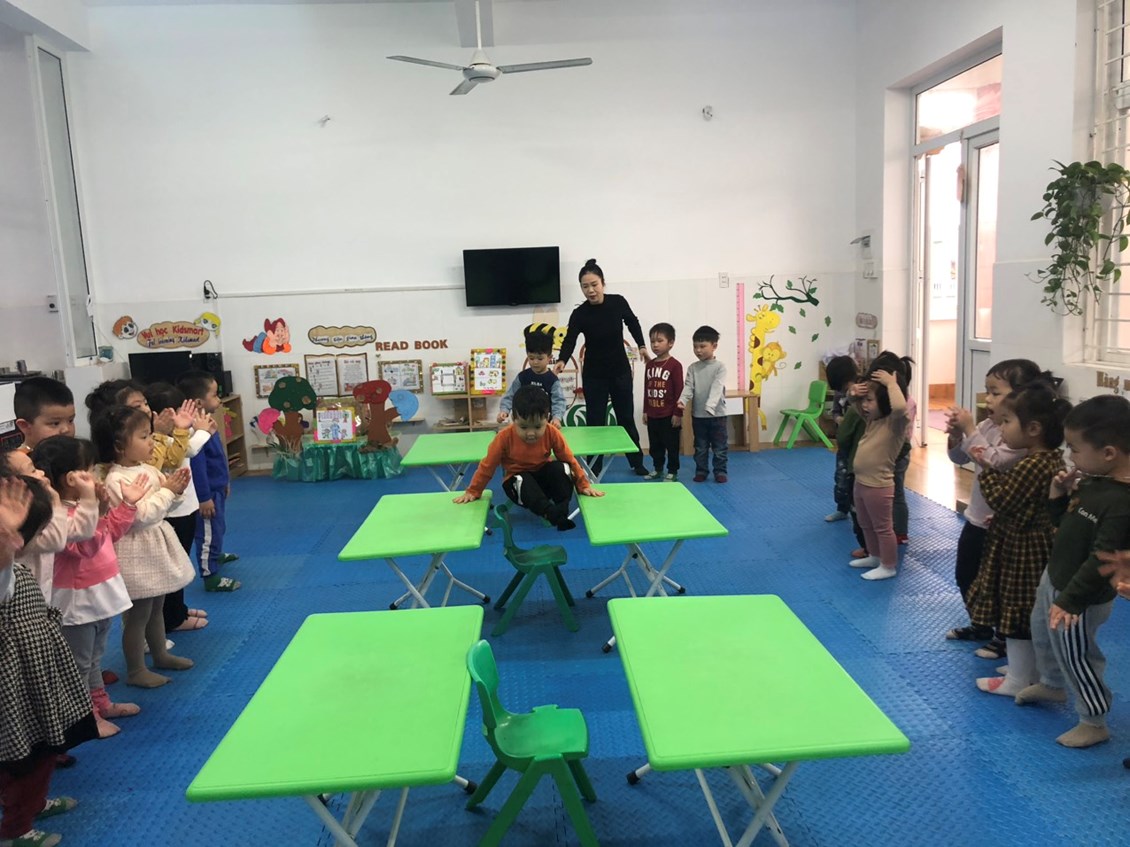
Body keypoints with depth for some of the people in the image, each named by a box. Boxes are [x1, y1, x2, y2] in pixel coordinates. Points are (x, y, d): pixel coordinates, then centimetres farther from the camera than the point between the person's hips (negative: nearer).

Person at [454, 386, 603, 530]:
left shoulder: (552, 433, -18)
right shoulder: (505, 436, -22)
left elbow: (570, 460, -8)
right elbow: (487, 466, -12)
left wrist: (584, 485, -9)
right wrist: (473, 491, -8)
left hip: (544, 477, 2)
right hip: (518, 481, -1)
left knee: (561, 467, -28)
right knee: (522, 481, -36)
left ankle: (562, 510, -30)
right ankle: (551, 513, -49)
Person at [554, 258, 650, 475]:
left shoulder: (618, 302, -12)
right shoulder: (579, 314, -18)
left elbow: (632, 322, 8)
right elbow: (569, 340, -27)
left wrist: (641, 346, 11)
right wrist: (561, 361, -45)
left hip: (620, 370, 2)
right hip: (594, 374, -2)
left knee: (626, 417, 13)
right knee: (594, 421, 0)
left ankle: (637, 463, 28)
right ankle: (593, 467, 14)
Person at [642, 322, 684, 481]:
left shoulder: (675, 365, -11)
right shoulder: (650, 365, 7)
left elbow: (679, 391, -11)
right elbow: (646, 389, 12)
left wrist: (677, 413, -12)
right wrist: (645, 411, 11)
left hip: (669, 415, -6)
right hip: (652, 415, 6)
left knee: (671, 445, 6)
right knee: (654, 445, 15)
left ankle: (672, 471, 17)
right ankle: (657, 469, 29)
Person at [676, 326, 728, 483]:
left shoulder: (719, 367, -7)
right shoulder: (693, 368, 3)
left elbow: (717, 388, -20)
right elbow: (688, 387, -6)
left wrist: (710, 406, -34)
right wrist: (682, 401, -26)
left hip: (717, 414, -3)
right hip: (697, 415, 3)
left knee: (719, 447, 6)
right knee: (700, 447, 12)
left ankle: (720, 471, 17)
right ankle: (701, 471, 23)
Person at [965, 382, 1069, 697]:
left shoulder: (1031, 465, -27)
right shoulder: (1052, 459, 4)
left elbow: (1000, 499, -23)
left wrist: (986, 468, -14)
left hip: (1022, 552, -10)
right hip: (1036, 546, 10)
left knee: (1016, 613, 4)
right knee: (1030, 615, 21)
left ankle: (1018, 679, 17)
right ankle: (1030, 670, 36)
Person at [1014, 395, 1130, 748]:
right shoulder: (1093, 481, -3)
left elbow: (1101, 561, -31)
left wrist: (1070, 601, -28)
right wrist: (1058, 496, -9)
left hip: (1082, 596, -10)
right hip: (1054, 577, 10)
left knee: (1075, 656, 8)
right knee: (1042, 634, 29)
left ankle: (1094, 723, 30)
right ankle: (1052, 685, 55)